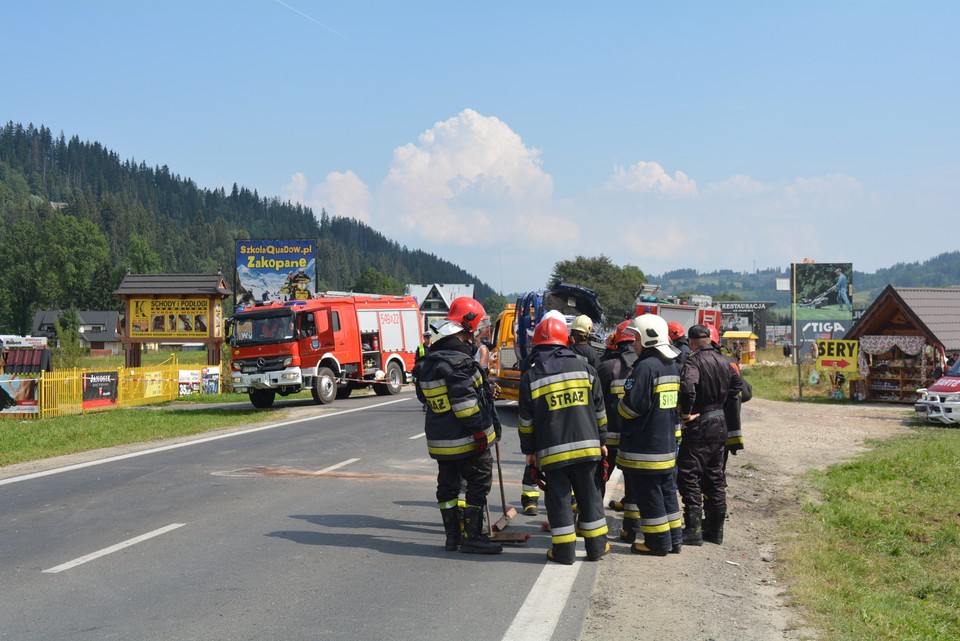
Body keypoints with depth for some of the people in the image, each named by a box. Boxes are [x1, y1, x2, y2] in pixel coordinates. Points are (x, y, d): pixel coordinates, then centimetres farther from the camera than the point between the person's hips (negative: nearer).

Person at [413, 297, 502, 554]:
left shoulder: (429, 361, 9)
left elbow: (424, 396, 18)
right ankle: (472, 536, 1)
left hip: (439, 438, 8)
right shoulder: (458, 360, -20)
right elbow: (465, 403, -23)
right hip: (466, 439, -8)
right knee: (478, 484, 1)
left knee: (447, 485, 15)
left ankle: (452, 534, 21)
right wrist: (481, 431, -18)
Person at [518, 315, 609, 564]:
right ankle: (596, 545, 18)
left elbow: (525, 419, 2)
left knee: (558, 497, 5)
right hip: (586, 445, 2)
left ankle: (564, 549, 4)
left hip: (552, 449, -2)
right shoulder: (583, 368, 5)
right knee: (589, 494, 12)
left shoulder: (531, 376, -1)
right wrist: (601, 440, 18)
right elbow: (599, 410, 9)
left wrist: (529, 450, 12)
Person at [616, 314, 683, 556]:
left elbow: (632, 406, -20)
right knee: (667, 491, 14)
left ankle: (657, 542, 3)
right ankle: (673, 539, 19)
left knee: (648, 495, -1)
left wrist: (619, 407, -1)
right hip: (667, 444, 9)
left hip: (644, 446, -9)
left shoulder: (645, 367, -19)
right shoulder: (673, 366, 11)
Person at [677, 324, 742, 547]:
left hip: (699, 424, -8)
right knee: (715, 476, 14)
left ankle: (694, 529, -7)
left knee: (688, 476, -3)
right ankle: (715, 528, 20)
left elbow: (688, 386, -34)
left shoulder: (694, 361, -16)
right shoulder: (723, 361, 9)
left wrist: (686, 412, -21)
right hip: (720, 423, 8)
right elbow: (737, 385, 22)